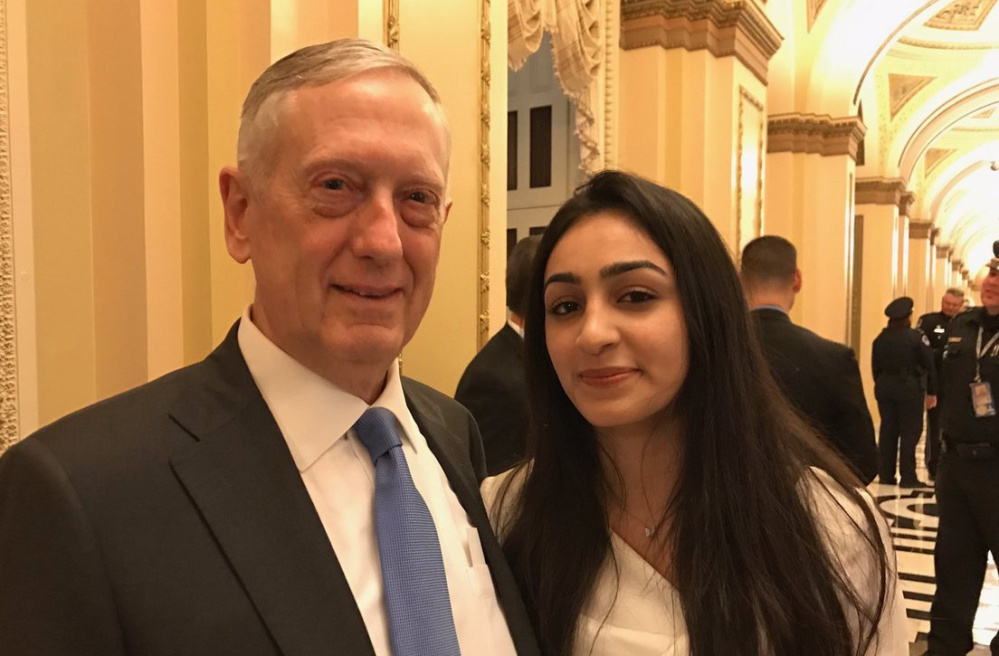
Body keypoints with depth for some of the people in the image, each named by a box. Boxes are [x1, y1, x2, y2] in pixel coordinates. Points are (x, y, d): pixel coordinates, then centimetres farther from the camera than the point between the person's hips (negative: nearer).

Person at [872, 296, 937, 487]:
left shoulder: (880, 339, 4)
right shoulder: (916, 337, -9)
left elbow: (875, 368, 8)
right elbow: (928, 365, -7)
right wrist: (932, 391, 0)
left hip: (885, 388, 5)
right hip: (909, 388, -5)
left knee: (887, 431, 10)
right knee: (910, 432, 1)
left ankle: (886, 475, 14)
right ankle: (908, 477, 0)